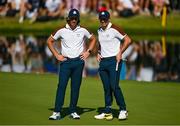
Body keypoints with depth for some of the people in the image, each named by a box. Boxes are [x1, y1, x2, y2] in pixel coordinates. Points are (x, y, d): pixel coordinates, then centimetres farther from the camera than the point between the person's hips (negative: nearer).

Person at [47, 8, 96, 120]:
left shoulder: (83, 31, 5)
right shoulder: (62, 31, 1)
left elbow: (93, 39, 19)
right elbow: (49, 41, 9)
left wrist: (88, 52, 7)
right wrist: (56, 55, 1)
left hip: (78, 61, 2)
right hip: (65, 61, -1)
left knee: (76, 87, 3)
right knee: (61, 86, -9)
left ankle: (73, 111, 11)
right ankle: (57, 112, -11)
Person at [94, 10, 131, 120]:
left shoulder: (114, 29, -9)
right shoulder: (99, 31, 13)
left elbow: (128, 40, -11)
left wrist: (120, 53, -13)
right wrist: (99, 53, 13)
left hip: (114, 61, -7)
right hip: (103, 61, 7)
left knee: (114, 86, -13)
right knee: (106, 88, 6)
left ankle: (123, 110, -3)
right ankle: (107, 112, 8)